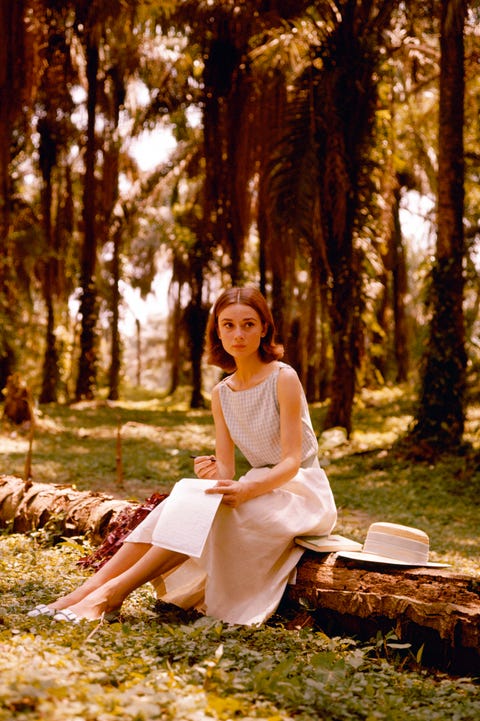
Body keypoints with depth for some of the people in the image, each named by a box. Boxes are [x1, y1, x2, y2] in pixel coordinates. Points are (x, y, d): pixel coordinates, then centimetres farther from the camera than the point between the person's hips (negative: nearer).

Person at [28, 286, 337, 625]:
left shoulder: (283, 378, -14)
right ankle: (89, 591, -29)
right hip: (260, 487, 6)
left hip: (304, 490, -6)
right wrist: (213, 472, -25)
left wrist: (246, 489, -37)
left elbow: (292, 461, -19)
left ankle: (113, 592, -33)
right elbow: (226, 469, 0)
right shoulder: (221, 394, 6)